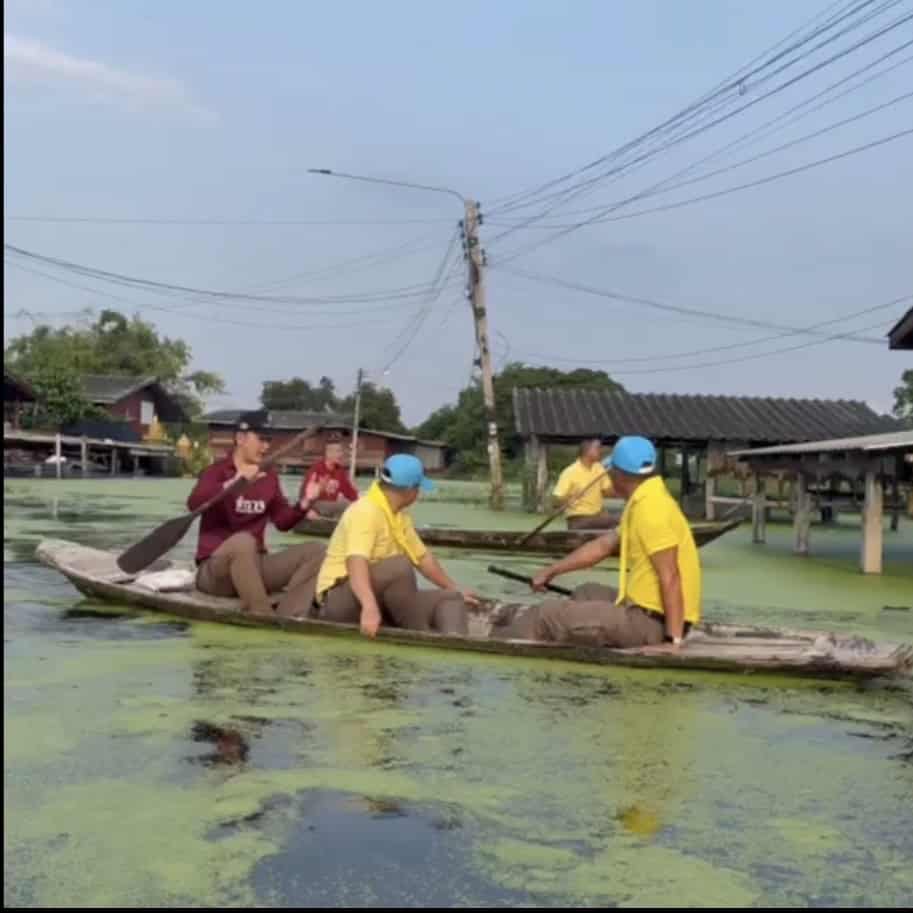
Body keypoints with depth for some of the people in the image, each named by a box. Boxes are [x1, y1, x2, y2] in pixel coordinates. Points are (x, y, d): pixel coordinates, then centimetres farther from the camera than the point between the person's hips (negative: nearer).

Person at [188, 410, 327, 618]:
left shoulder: (269, 476, 11)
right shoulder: (217, 471, -7)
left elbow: (282, 521, 13)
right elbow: (194, 504, -27)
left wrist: (305, 503, -6)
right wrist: (235, 482, -40)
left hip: (256, 564, 6)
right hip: (214, 568, -6)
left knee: (316, 550, -11)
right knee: (243, 541, -39)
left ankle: (286, 616, -30)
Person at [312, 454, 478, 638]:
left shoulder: (399, 516, 12)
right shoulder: (366, 511, -19)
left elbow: (422, 557, 24)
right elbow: (356, 563, -34)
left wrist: (455, 589, 30)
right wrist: (369, 606, -50)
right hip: (339, 601, -10)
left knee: (451, 599, -1)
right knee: (399, 565, -34)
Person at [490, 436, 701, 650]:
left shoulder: (650, 508, -21)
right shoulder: (645, 500, 11)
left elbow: (670, 578, -26)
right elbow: (603, 545, 20)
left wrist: (673, 640, -26)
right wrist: (551, 572, 22)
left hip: (653, 621, -10)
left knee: (549, 614, -2)